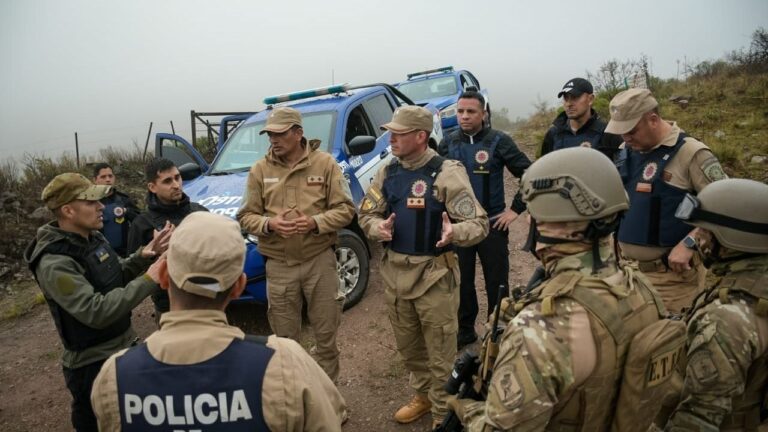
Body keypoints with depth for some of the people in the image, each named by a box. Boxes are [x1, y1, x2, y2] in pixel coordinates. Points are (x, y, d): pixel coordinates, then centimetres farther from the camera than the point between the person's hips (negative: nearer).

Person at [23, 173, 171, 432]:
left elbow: (117, 278, 11)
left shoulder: (92, 237, 0)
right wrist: (148, 280, -31)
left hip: (124, 345, 8)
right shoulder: (55, 263, -26)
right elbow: (96, 312, -31)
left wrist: (142, 256, -8)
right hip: (93, 364, -8)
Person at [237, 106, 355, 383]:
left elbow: (345, 209, -4)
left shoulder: (325, 163, -2)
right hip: (279, 265, 1)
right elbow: (246, 217, 4)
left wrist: (316, 222, -20)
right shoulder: (260, 170, 2)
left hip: (320, 260, -1)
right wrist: (269, 224, -17)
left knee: (326, 333, 12)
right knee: (285, 338, 13)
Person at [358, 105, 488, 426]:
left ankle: (443, 415, 26)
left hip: (434, 274, -6)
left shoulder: (446, 173, -14)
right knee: (408, 346, 22)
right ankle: (423, 395, 45)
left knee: (440, 352, 7)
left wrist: (454, 232, -38)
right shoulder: (387, 173, 4)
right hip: (394, 272, 6)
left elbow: (479, 224, -16)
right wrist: (377, 227, -14)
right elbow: (366, 214, 10)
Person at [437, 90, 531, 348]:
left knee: (497, 282, 7)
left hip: (493, 224, -3)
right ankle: (465, 329, 30)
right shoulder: (448, 143, 2)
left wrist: (516, 209, -9)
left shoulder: (499, 141, -7)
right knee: (462, 281, 13)